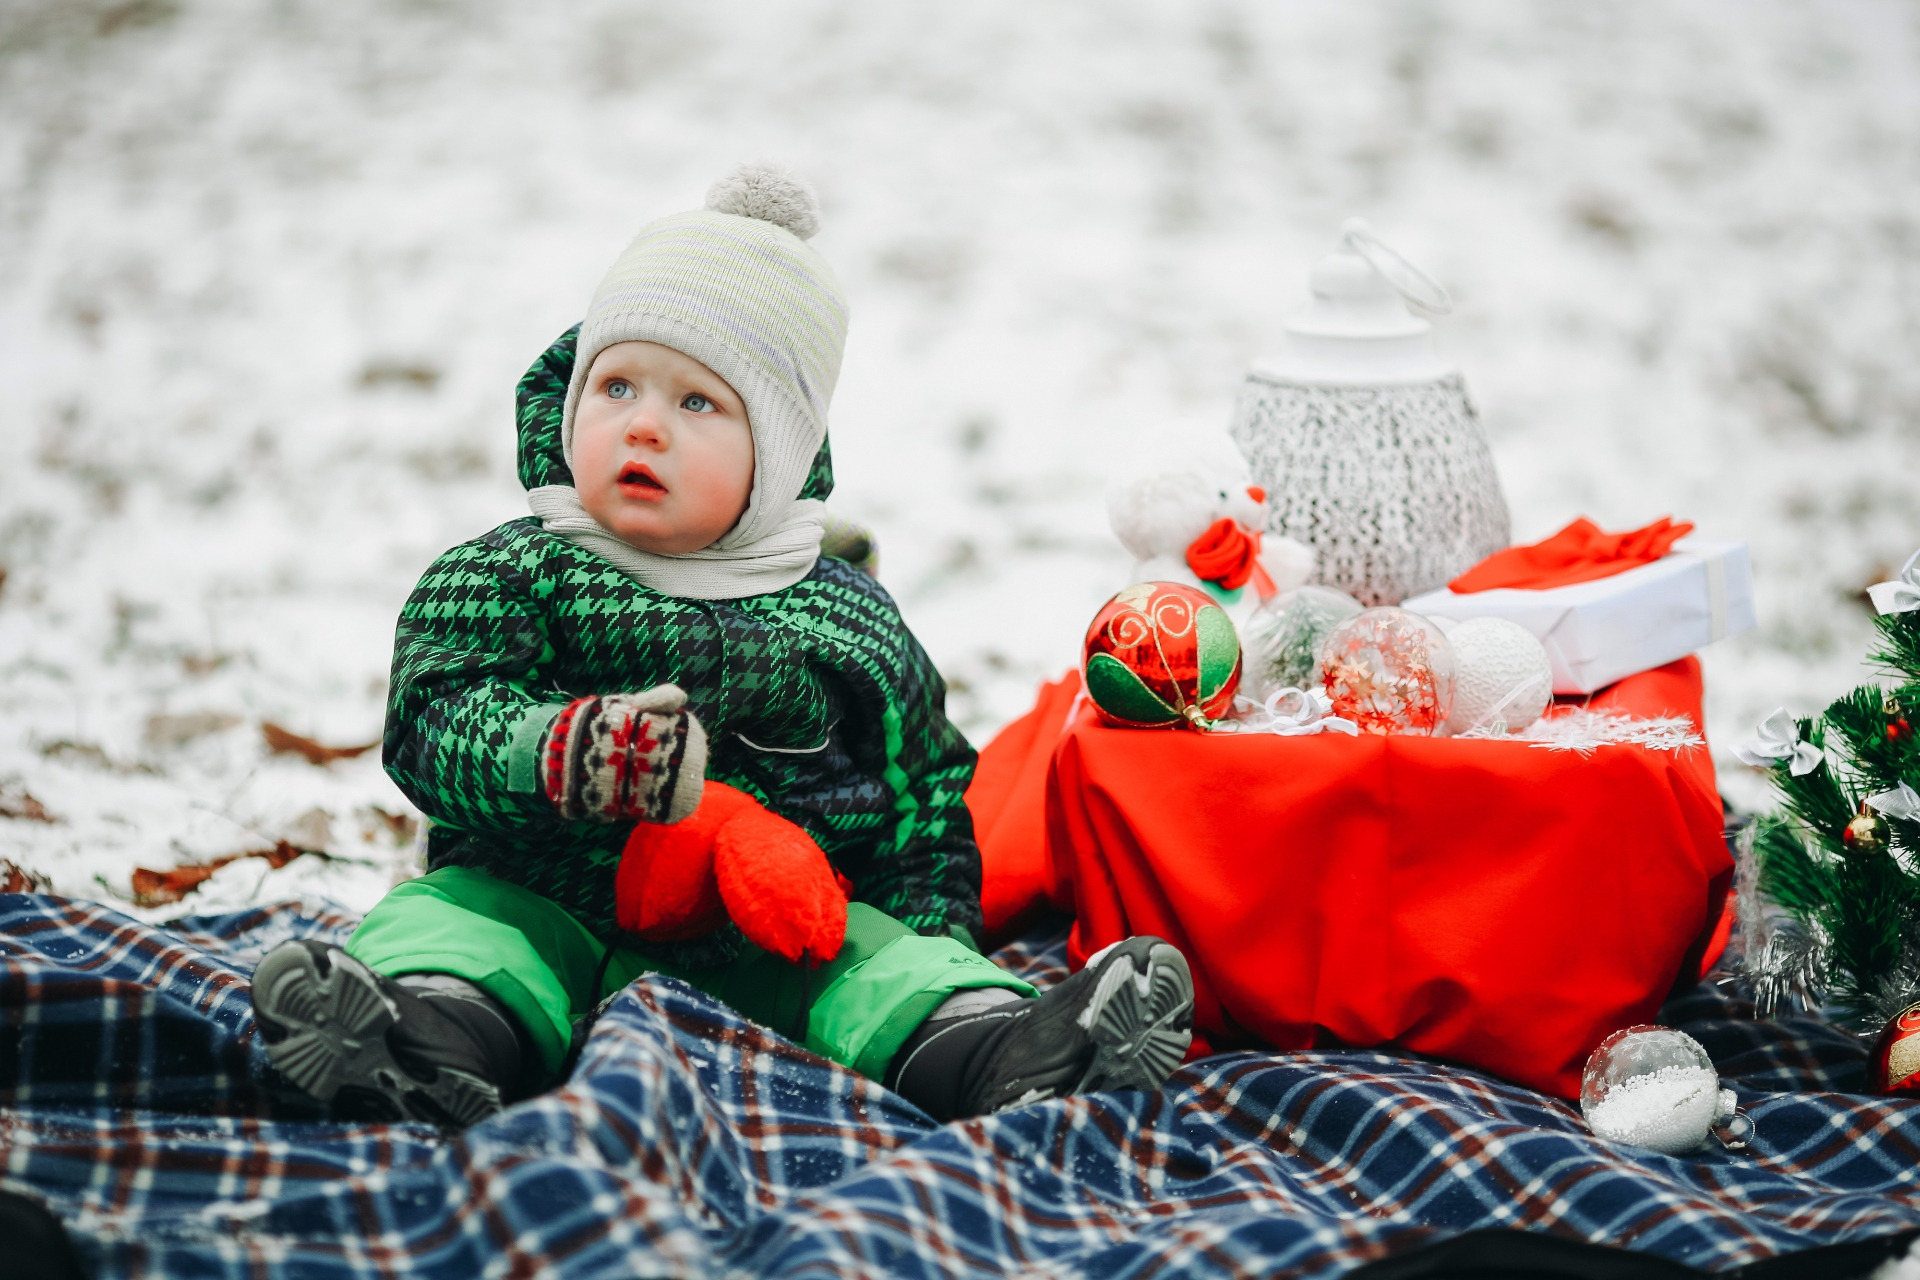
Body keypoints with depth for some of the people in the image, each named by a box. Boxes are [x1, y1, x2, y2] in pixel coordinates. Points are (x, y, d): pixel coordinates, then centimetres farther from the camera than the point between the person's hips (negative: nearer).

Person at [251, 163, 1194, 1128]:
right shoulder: (504, 578, 4)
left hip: (779, 945, 2)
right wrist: (562, 753, -30)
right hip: (545, 910, -1)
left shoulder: (847, 625, 9)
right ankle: (436, 1039, -56)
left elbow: (924, 799, 16)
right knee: (445, 919, -29)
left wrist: (924, 944, 0)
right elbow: (437, 723, -10)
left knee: (890, 959, -23)